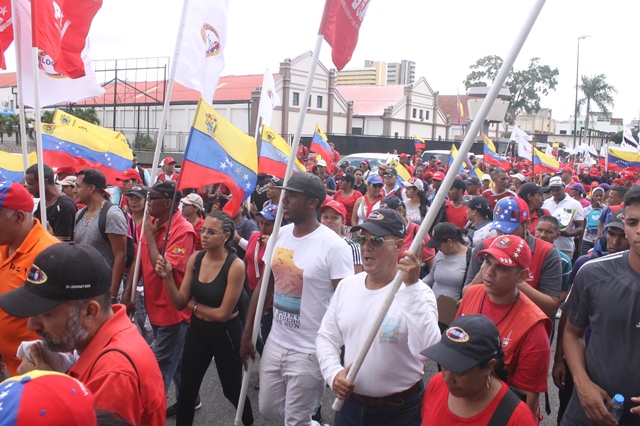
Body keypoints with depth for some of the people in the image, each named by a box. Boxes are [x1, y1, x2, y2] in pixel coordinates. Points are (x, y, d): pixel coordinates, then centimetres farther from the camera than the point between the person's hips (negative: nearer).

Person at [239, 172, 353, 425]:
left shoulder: (333, 246, -18)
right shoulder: (280, 235, 2)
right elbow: (264, 286, 10)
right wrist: (247, 332, 11)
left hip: (309, 352, -6)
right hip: (275, 343, 7)